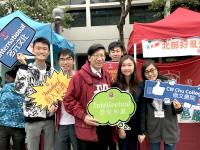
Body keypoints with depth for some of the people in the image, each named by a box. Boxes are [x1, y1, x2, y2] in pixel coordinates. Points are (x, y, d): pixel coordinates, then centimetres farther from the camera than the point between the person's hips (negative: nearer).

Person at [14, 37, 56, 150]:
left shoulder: (52, 71, 6)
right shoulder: (26, 69, -6)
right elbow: (19, 89, -22)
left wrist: (55, 105, -6)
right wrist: (23, 65, -21)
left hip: (50, 117, 4)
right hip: (32, 118, -3)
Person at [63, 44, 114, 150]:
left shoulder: (106, 76, 10)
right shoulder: (79, 76, -9)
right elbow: (69, 100, -12)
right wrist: (83, 116, -19)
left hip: (106, 127, 6)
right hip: (87, 130, -6)